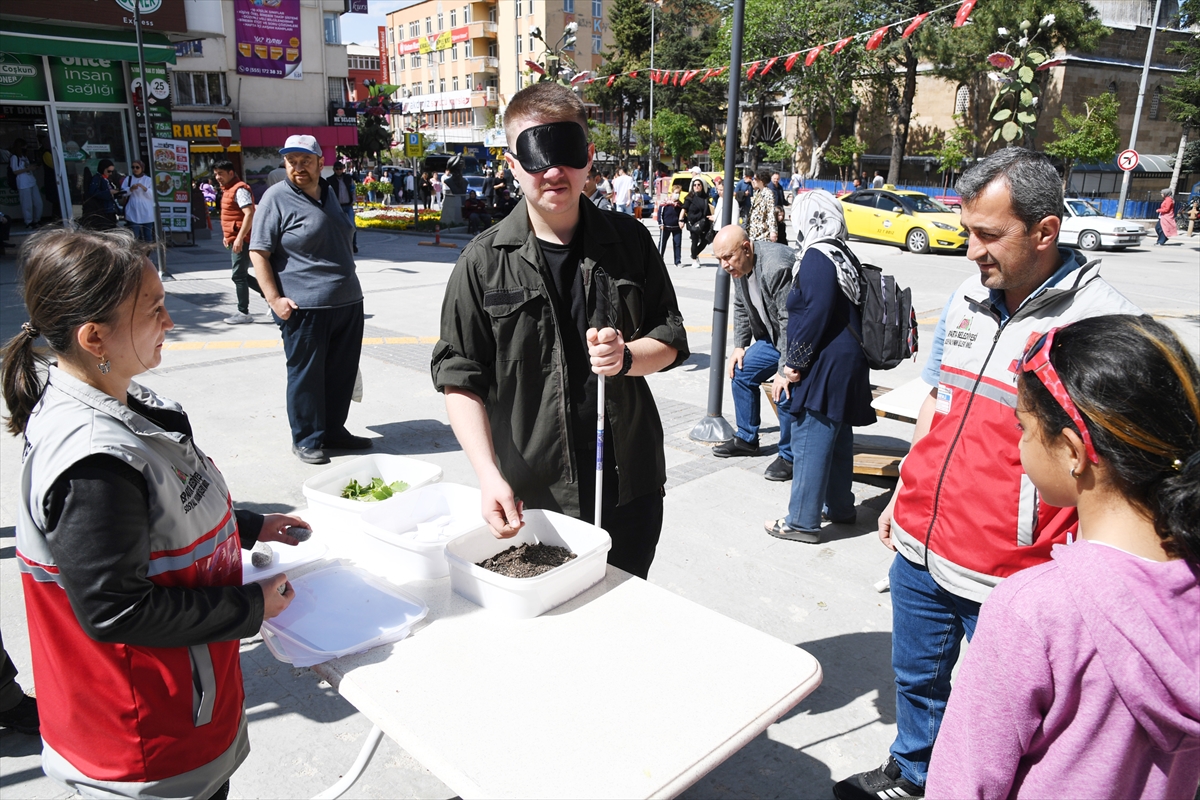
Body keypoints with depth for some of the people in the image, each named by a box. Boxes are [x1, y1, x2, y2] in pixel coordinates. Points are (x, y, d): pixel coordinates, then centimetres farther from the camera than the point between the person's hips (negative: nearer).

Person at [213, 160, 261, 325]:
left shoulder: (239, 189, -14)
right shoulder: (228, 190, 17)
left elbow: (249, 214, -23)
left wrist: (239, 238, -27)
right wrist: (227, 236, 24)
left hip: (241, 240, -10)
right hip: (235, 239, 10)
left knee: (238, 276, -5)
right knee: (241, 275, 13)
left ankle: (243, 313, 2)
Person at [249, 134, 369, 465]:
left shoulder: (330, 193, 15)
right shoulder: (277, 198, -5)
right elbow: (258, 252, -8)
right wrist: (274, 299, -17)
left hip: (348, 302, 7)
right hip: (305, 307, -7)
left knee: (342, 373, 13)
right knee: (305, 375, 1)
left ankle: (333, 430, 27)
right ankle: (306, 440, 14)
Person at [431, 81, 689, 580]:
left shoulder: (629, 241, 2)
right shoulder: (484, 263, -5)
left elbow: (671, 338, 8)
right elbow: (460, 378, -6)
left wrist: (625, 357, -15)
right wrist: (489, 475, -17)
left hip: (631, 487, 3)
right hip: (530, 500, -2)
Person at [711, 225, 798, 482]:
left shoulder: (776, 266, -31)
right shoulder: (738, 267, -2)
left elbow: (792, 321, -32)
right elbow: (741, 308, 14)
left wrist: (784, 369, -31)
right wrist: (740, 345, 5)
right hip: (774, 335, 10)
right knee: (741, 372, 9)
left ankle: (790, 456, 0)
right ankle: (746, 439, 25)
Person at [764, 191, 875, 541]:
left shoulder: (817, 257, -15)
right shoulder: (846, 256, 11)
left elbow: (814, 316, -22)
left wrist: (791, 367, -15)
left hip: (825, 367, -10)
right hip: (848, 364, 10)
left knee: (809, 443, -2)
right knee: (838, 439, 19)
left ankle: (802, 522, 6)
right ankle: (839, 508, 33)